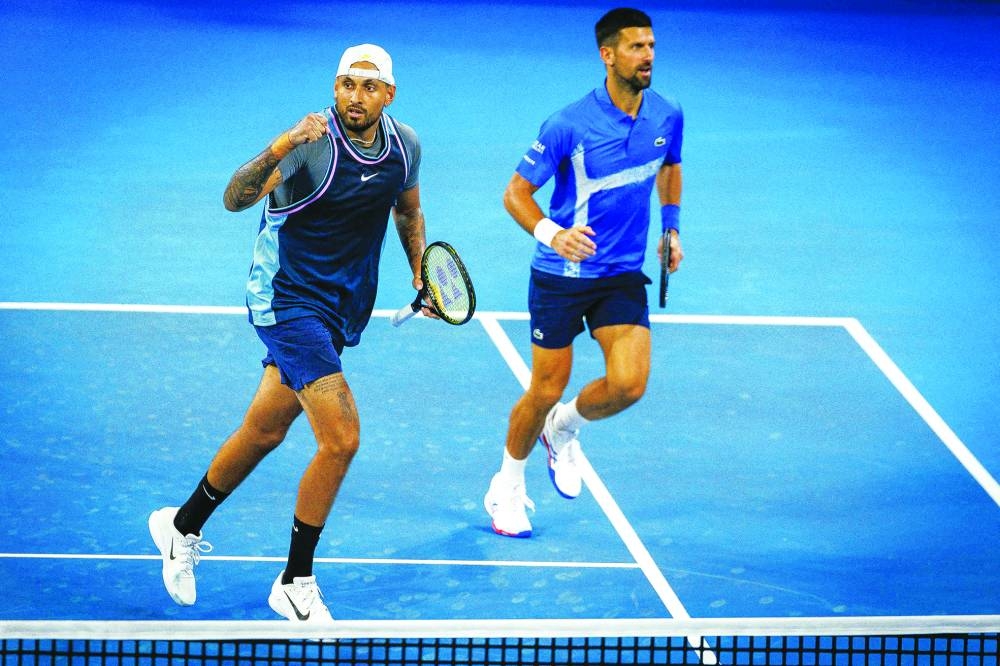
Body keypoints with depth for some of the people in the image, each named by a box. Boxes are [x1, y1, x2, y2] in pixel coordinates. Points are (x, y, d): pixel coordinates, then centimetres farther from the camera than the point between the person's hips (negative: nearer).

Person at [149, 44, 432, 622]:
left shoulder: (404, 145, 0)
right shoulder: (313, 142, -21)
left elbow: (408, 211, 21)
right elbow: (236, 199, -31)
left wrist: (421, 268, 6)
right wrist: (278, 150, -48)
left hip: (342, 308, 7)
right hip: (289, 299, -7)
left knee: (266, 431, 18)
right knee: (341, 439, -16)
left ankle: (183, 527, 39)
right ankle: (295, 584, -1)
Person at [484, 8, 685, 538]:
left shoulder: (667, 118, -2)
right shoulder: (569, 125, -18)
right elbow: (516, 193, -11)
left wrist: (671, 228, 11)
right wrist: (551, 234, -29)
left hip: (623, 276, 4)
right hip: (561, 276, -4)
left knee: (628, 384, -14)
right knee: (546, 390, 3)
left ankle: (563, 430, 20)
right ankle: (507, 488, 29)